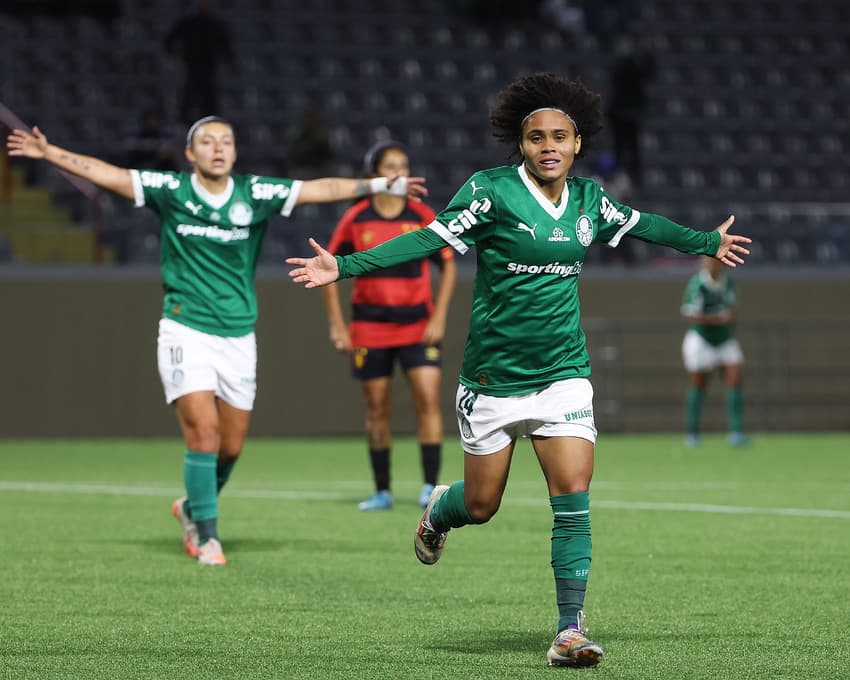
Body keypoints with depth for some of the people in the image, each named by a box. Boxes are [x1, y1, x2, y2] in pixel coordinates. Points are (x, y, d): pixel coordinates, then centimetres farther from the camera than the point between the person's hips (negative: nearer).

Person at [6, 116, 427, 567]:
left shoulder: (255, 195, 2)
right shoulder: (171, 190, -2)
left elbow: (320, 189, 0)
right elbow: (107, 174, -3)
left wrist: (383, 185, -6)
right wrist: (49, 153, -9)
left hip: (238, 337, 3)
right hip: (185, 330, -3)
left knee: (231, 446, 7)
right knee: (203, 434, -14)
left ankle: (193, 508, 35)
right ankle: (207, 537, -4)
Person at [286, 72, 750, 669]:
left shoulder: (589, 198, 4)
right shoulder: (492, 192, -11)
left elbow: (640, 224, 23)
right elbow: (430, 239, -15)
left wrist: (707, 243, 37)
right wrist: (345, 266, -25)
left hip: (564, 374, 3)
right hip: (493, 380, -3)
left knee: (573, 498, -11)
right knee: (481, 506, 7)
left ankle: (570, 630, -7)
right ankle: (438, 513, 45)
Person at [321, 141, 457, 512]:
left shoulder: (423, 216, -1)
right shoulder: (355, 219, -2)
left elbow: (448, 265, 6)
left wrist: (438, 317, -3)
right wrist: (337, 324, 0)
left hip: (418, 324, 0)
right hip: (370, 325, 0)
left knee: (428, 398, -13)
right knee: (377, 408, 4)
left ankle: (430, 487, -10)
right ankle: (382, 492, 15)